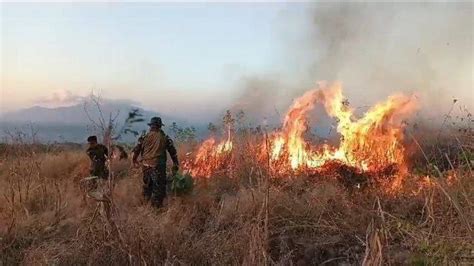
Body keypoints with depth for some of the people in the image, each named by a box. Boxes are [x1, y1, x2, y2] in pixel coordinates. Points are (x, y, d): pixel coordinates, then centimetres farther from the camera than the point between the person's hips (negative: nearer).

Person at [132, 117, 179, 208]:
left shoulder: (145, 137, 2)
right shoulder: (164, 138, 0)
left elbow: (136, 150, 7)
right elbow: (173, 152, 3)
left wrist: (134, 160, 24)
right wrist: (175, 165, 12)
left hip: (146, 165, 3)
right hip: (158, 166, -3)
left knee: (147, 184, 20)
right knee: (159, 187, 3)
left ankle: (146, 203, 32)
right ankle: (156, 205, 3)